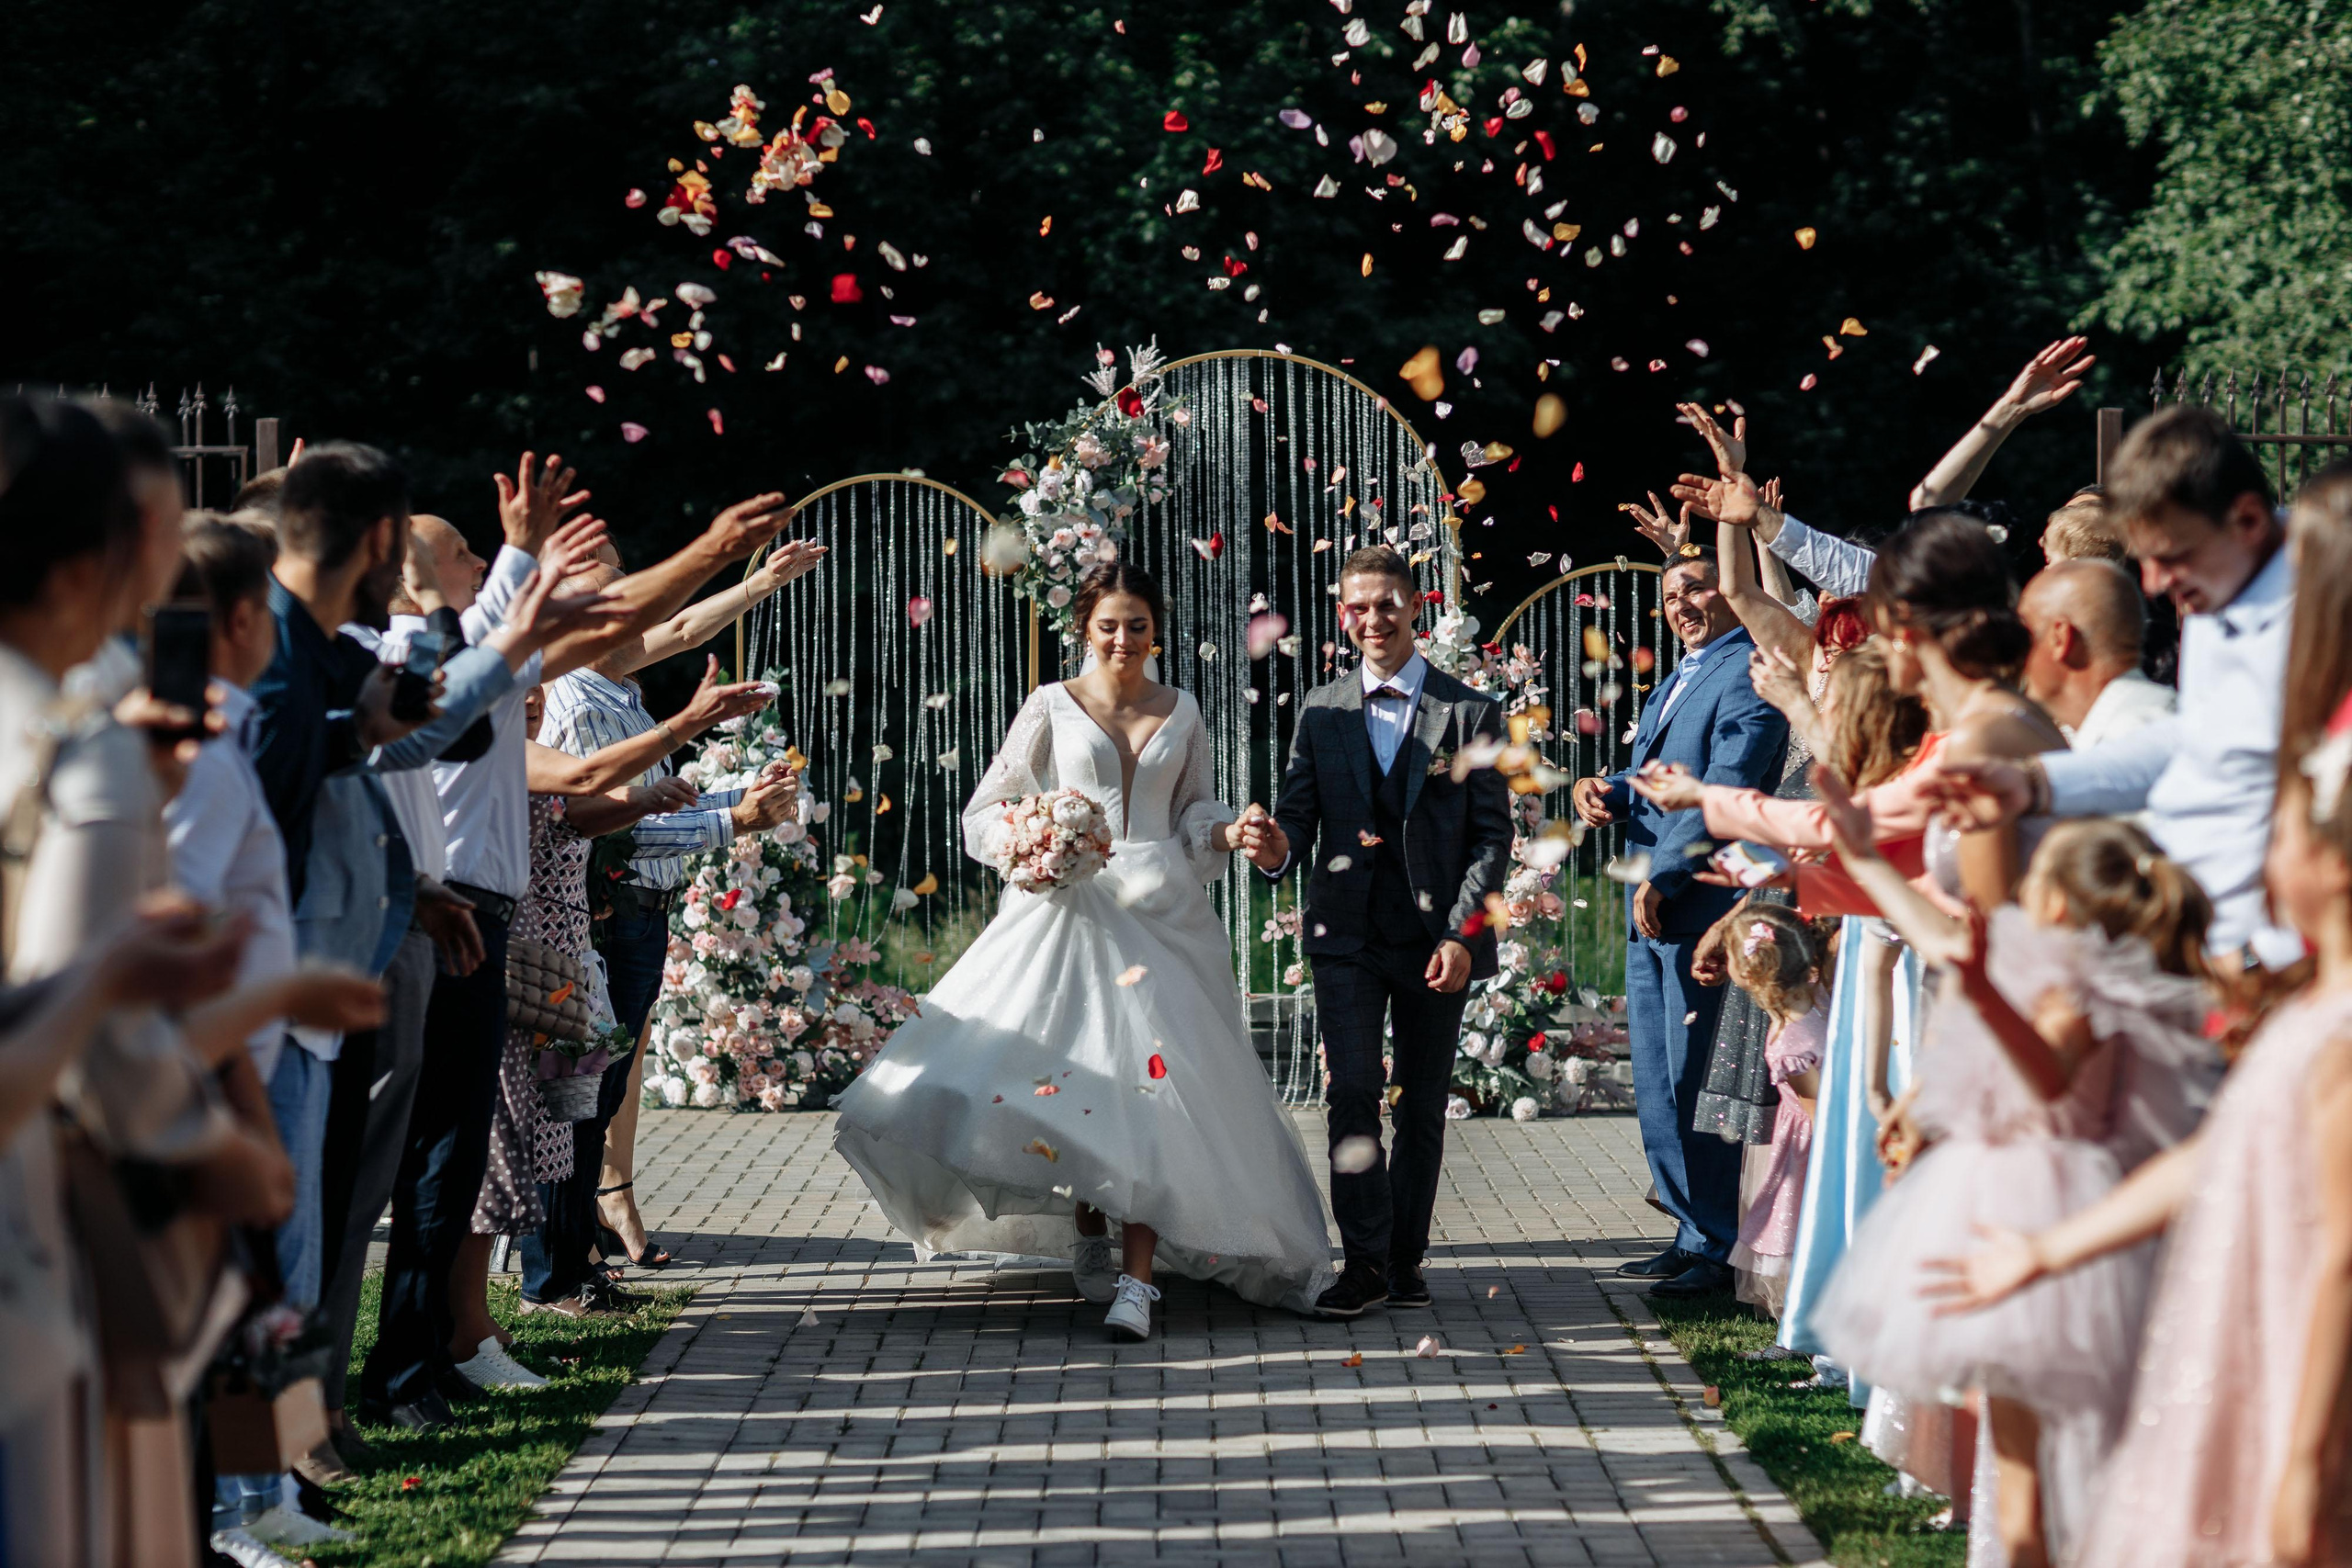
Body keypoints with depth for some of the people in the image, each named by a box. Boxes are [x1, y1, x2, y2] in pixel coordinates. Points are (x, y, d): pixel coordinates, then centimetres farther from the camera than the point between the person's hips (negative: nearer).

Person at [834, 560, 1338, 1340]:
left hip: (1163, 915, 1)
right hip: (1070, 907, -1)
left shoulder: (1182, 713, 12)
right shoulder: (1052, 707, 5)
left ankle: (1136, 1278, -14)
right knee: (1070, 1077, -5)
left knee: (1149, 1081, -11)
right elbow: (989, 810, 5)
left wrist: (1231, 834, -1)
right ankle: (1088, 1240, 19)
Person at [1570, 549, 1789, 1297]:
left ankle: (1717, 1250, 0)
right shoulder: (1677, 680, 22)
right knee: (1656, 1088, 12)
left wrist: (1661, 877, -19)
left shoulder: (1750, 674, -11)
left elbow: (1724, 787, -20)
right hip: (1651, 917, 10)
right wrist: (1604, 790, 3)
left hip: (1705, 908, -10)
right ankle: (1693, 1233, 21)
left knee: (1694, 1086, -7)